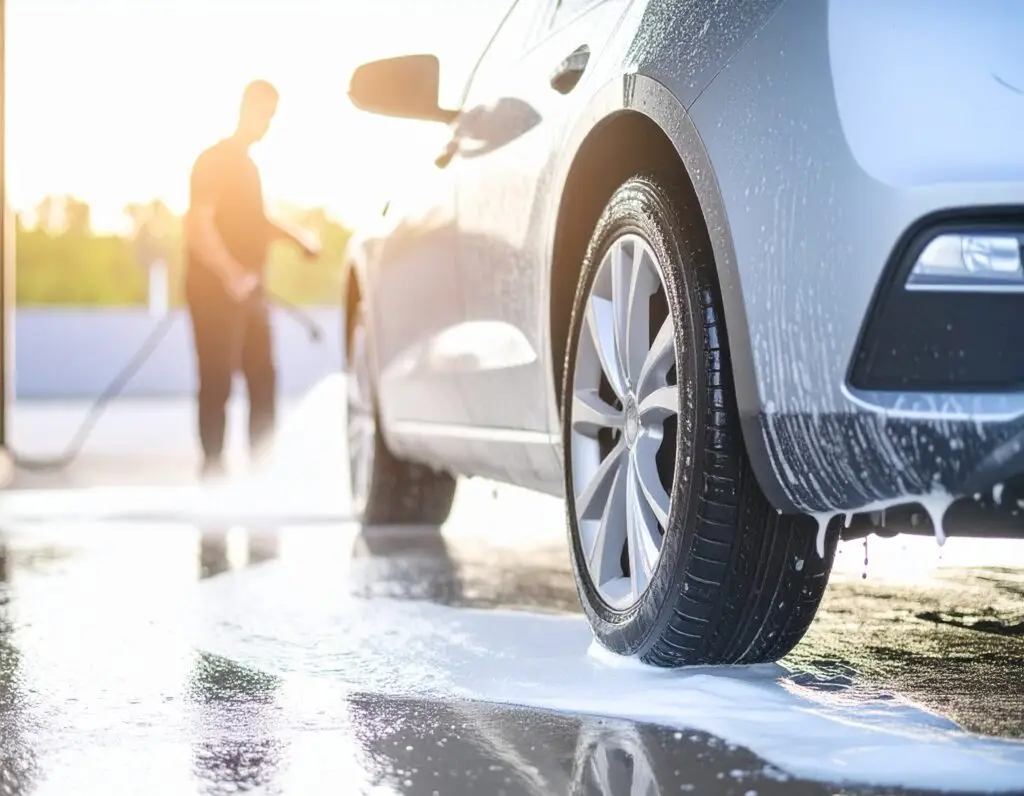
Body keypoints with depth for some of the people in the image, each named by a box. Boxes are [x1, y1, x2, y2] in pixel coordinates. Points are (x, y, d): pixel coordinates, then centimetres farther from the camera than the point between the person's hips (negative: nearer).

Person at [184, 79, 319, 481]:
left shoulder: (247, 165, 16)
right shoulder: (215, 160, -9)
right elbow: (199, 225, -19)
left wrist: (296, 237, 16)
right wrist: (232, 275, -27)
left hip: (247, 290, 8)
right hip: (215, 289, -8)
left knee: (263, 376, 7)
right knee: (217, 380, -4)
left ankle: (263, 458, 12)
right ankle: (212, 463, 3)